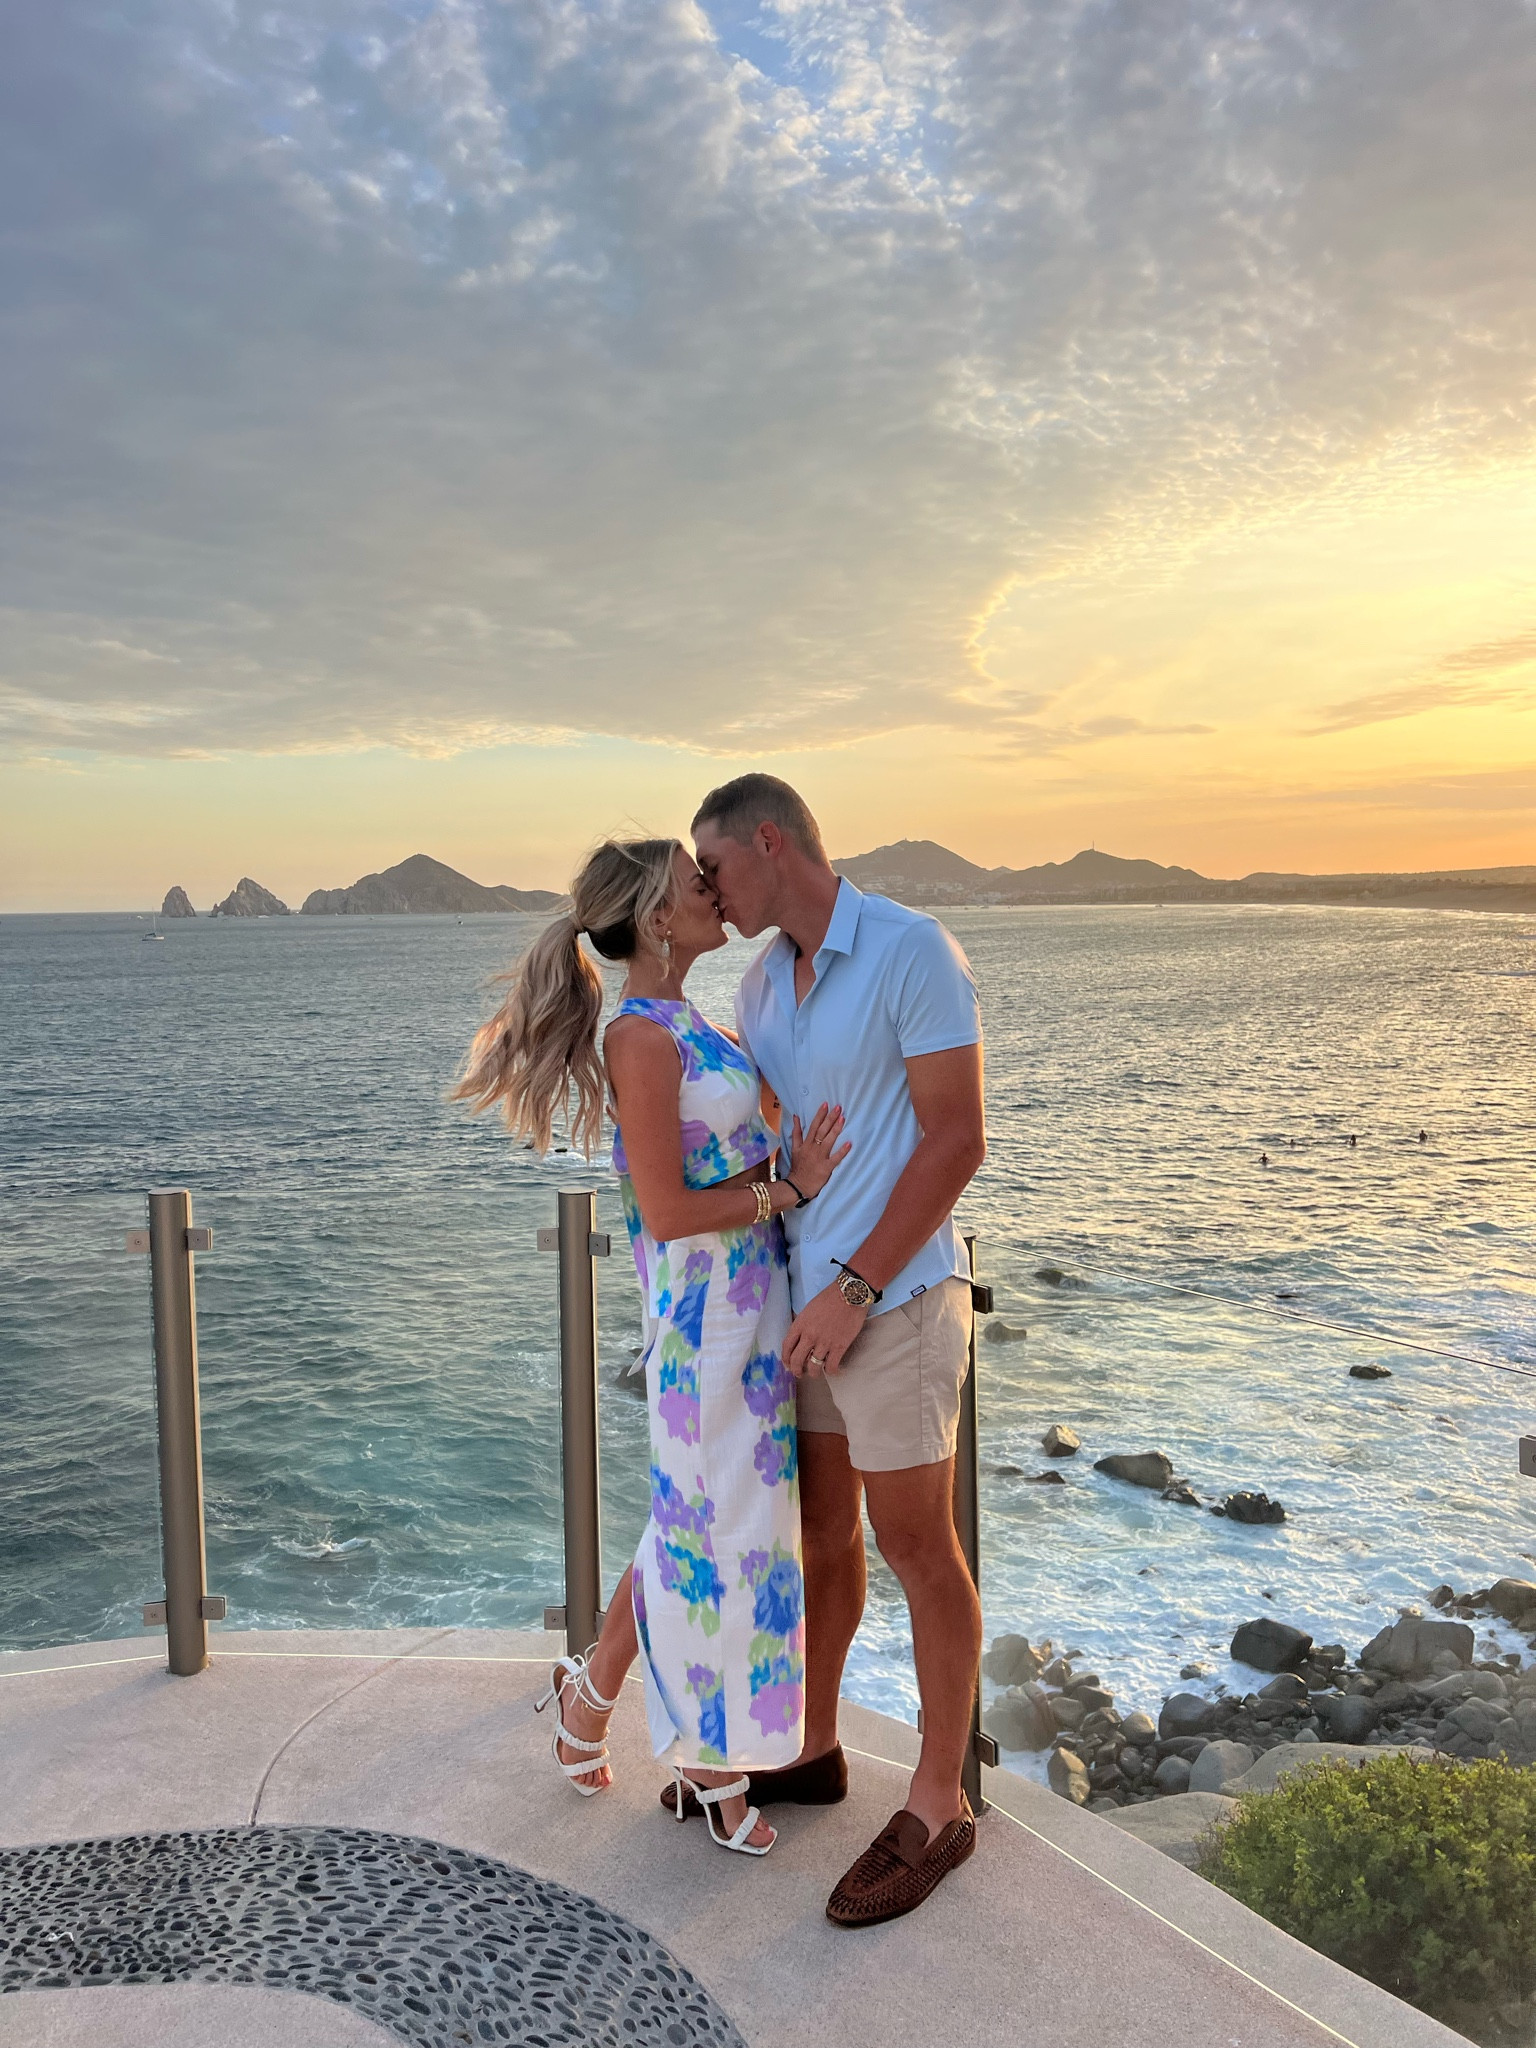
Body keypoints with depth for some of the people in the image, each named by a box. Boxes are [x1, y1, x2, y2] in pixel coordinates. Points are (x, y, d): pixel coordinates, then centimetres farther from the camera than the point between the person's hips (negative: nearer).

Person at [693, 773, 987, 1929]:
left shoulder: (913, 951, -15)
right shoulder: (768, 977, 9)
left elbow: (957, 1141, -18)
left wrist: (853, 1290, -20)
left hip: (892, 1300, -8)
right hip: (807, 1294, 8)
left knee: (917, 1552, 4)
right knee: (820, 1531, 19)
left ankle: (938, 1811, 21)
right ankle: (810, 1747, 38)